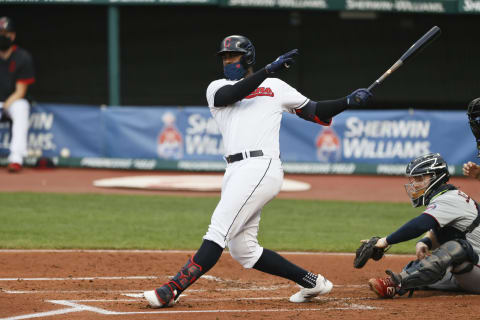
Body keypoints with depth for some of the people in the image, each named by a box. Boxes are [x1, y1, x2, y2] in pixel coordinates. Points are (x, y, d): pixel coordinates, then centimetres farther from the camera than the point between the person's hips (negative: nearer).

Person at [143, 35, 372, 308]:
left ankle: (173, 290, -20)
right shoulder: (217, 88, 20)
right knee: (243, 250, 4)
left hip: (260, 168, -6)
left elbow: (315, 112, 20)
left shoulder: (276, 88, 16)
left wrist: (349, 101, 6)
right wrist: (270, 70, -12)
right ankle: (311, 282, 15)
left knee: (218, 232, -14)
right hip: (236, 172, 6)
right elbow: (229, 95, -5)